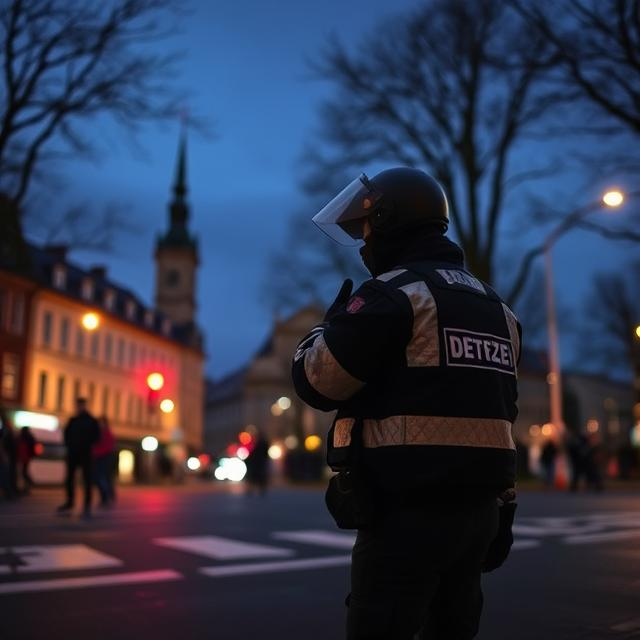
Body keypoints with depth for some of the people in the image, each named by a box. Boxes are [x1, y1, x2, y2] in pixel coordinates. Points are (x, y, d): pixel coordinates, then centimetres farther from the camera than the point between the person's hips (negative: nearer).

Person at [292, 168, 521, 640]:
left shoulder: (394, 293, -11)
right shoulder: (495, 305, 16)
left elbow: (316, 383, -9)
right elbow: (500, 408, 18)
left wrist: (330, 322, 7)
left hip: (410, 508, -8)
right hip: (478, 508, 8)